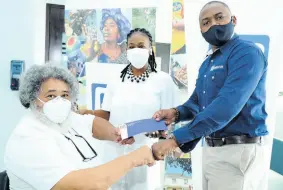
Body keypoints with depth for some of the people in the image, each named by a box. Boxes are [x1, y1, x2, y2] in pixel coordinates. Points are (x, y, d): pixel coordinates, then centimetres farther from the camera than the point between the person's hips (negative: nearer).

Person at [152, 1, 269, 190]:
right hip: (212, 149, 8)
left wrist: (174, 139, -30)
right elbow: (196, 102, 17)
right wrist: (176, 113, -7)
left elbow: (227, 106, -28)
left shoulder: (246, 52, -15)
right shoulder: (207, 64, 15)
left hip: (239, 152, -8)